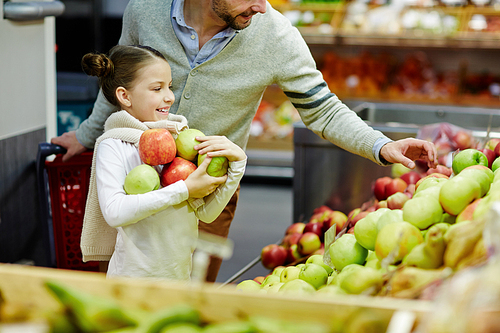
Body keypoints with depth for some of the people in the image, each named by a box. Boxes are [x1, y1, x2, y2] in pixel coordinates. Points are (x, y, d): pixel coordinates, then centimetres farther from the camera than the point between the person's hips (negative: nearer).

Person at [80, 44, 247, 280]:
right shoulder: (113, 146, -7)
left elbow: (207, 213, 2)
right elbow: (114, 212, -23)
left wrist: (236, 162, -10)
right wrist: (184, 190, -22)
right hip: (133, 278, -5)